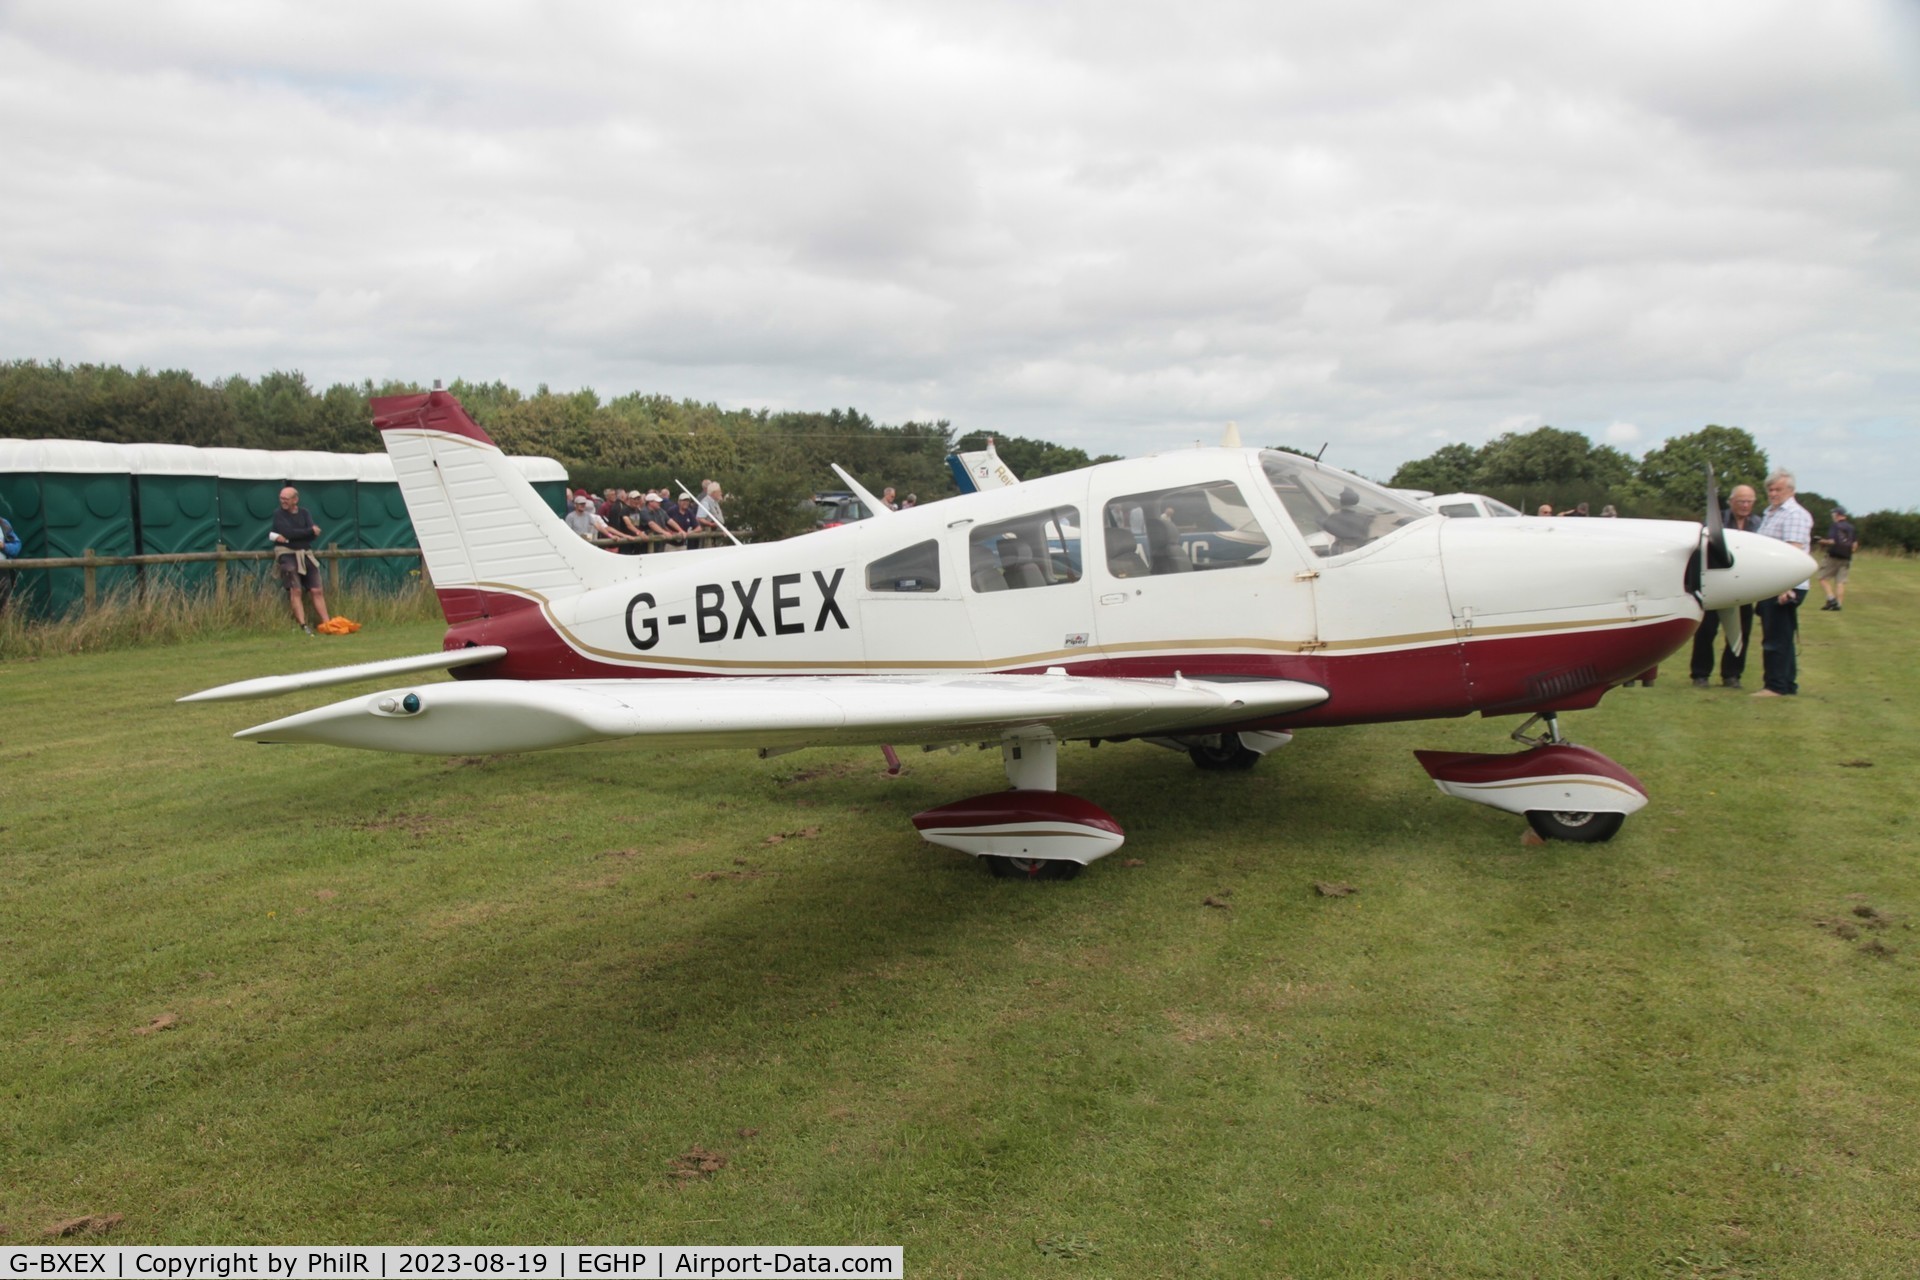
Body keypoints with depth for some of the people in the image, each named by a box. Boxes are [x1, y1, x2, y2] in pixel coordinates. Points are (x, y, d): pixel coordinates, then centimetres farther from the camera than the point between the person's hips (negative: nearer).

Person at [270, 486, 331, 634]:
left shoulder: (304, 513, 11)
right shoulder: (279, 514, 1)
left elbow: (314, 535, -4)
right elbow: (288, 532, -15)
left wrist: (288, 538, -12)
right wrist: (310, 530, -8)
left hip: (306, 555, 4)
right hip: (287, 554, -3)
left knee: (317, 590, -4)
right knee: (295, 590, -16)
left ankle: (327, 623, -6)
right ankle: (303, 625, -20)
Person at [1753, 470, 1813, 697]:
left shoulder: (1794, 515, -11)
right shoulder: (1769, 514, 19)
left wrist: (1786, 586, -28)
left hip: (1784, 588, -10)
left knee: (1777, 639, -7)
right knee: (1782, 638, 14)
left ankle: (1777, 687, -3)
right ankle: (1788, 685, 20)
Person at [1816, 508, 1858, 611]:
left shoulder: (1834, 526, -8)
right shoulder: (1852, 528, 11)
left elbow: (1832, 541, -17)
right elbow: (1855, 544, 7)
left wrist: (1823, 542, 1)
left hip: (1834, 557, -6)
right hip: (1846, 558, 6)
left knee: (1823, 578, 2)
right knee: (1841, 581, 5)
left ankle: (1831, 599, -14)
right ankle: (1838, 604, 0)